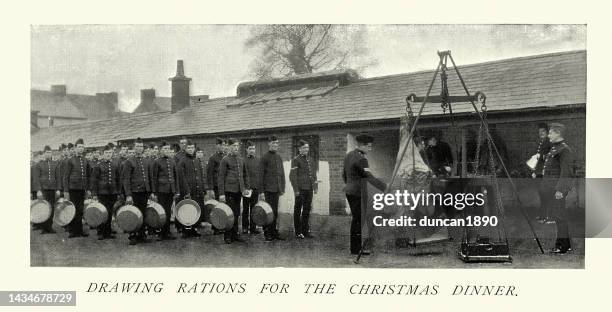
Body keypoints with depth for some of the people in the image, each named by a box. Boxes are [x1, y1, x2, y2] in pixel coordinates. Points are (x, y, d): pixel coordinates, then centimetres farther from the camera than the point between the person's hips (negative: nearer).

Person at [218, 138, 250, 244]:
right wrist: (221, 193, -12)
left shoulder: (241, 160, 13)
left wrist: (247, 187, 10)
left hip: (238, 190, 6)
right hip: (229, 190, -6)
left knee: (236, 214, 11)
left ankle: (235, 234, 19)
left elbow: (245, 175, 21)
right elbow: (221, 177, -7)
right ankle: (227, 236, 6)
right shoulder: (225, 160, -5)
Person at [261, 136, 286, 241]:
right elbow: (262, 175, -8)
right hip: (268, 189, -6)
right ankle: (267, 233, 7)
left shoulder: (279, 157, 13)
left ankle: (274, 232, 19)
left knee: (275, 212, 11)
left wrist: (282, 188, 11)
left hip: (277, 189, 6)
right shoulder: (265, 157, -6)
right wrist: (261, 190, -12)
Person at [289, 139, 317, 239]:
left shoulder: (309, 159, 14)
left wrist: (315, 187, 13)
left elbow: (313, 174, 19)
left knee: (307, 210, 10)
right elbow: (292, 176, -11)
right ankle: (298, 232, 8)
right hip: (300, 189, -6)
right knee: (298, 210, 2)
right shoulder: (296, 160, -7)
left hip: (309, 189, 6)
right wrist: (296, 189, -15)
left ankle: (305, 230, 20)